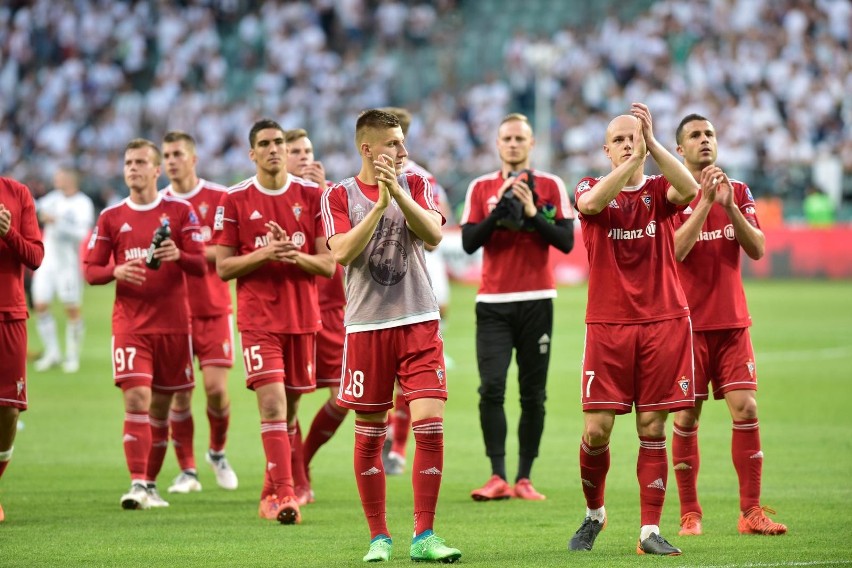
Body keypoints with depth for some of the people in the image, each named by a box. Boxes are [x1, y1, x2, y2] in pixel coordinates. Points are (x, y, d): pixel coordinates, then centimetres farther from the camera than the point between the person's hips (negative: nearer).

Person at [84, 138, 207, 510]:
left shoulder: (180, 211, 3)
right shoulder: (111, 217, 7)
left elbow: (200, 266, -2)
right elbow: (91, 270, 8)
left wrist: (178, 255, -23)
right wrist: (117, 272, -14)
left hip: (173, 322, 0)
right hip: (129, 323, 0)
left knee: (161, 406, 7)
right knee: (136, 399, -15)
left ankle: (150, 483, 19)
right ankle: (137, 484, -20)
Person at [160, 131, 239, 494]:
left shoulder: (219, 198, -1)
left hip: (214, 310, -1)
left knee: (216, 388, -7)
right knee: (180, 393, -2)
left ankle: (217, 452, 20)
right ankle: (187, 471, 7)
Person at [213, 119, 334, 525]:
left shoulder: (312, 196, 4)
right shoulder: (234, 201, 0)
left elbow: (328, 264, 3)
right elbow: (223, 267, 0)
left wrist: (294, 255, -17)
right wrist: (264, 254, -16)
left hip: (303, 317, 3)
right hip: (258, 318, -3)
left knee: (290, 407, 9)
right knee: (272, 403, -16)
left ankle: (272, 494, 22)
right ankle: (283, 494, -20)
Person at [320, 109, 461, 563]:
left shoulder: (415, 185, 8)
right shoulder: (339, 196, 3)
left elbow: (433, 235, -9)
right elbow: (342, 252, -12)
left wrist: (398, 192, -19)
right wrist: (379, 205, -17)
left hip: (418, 323, 1)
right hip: (366, 326, -1)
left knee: (430, 423, -10)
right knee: (369, 435, 3)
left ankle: (423, 537, -4)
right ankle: (379, 537, 14)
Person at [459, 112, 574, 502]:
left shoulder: (550, 186, 5)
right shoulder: (481, 188, 9)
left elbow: (566, 242, -2)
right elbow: (469, 242, -1)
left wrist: (533, 213, -13)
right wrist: (500, 207, -11)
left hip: (536, 301, 0)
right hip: (493, 304, 0)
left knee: (533, 393, 1)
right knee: (491, 388, -12)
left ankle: (524, 479, 6)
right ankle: (497, 478, -10)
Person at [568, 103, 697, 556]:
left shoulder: (658, 191, 6)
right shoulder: (591, 189, 4)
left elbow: (690, 189, -18)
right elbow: (591, 202, -21)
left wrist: (651, 144, -22)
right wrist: (634, 160, -27)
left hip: (664, 322, 1)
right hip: (607, 325, -1)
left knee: (652, 429, 0)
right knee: (597, 430, -5)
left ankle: (650, 531, 4)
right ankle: (594, 513, 19)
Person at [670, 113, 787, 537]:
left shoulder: (739, 192, 9)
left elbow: (757, 249, 0)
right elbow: (674, 251, -15)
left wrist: (730, 206, -13)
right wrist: (705, 202, -19)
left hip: (732, 321, 3)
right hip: (688, 323, -3)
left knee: (746, 410, -6)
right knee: (686, 417, -2)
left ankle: (750, 512, -3)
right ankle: (690, 513, 6)